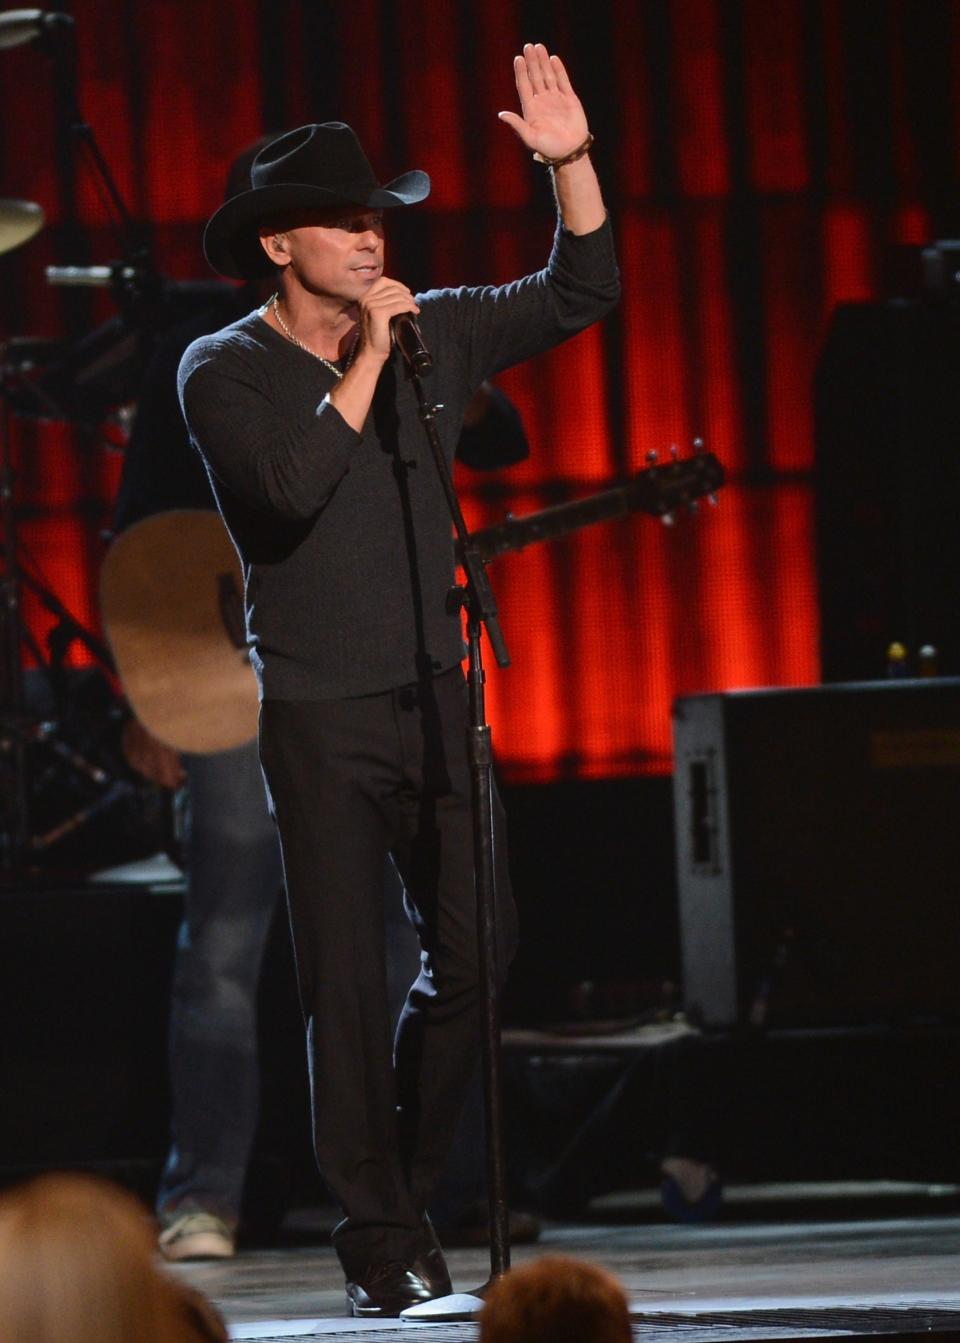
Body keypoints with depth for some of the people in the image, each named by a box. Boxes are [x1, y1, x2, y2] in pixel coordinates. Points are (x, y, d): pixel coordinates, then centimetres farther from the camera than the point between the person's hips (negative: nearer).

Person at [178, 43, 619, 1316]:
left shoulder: (430, 333, 9)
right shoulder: (226, 371, -5)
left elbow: (577, 296, 9)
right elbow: (293, 486, -20)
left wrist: (571, 161, -2)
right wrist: (370, 358, -16)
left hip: (434, 697, 4)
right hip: (318, 716, -4)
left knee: (479, 951, -1)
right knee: (348, 981, -3)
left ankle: (402, 1173, 21)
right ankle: (380, 1235, 4)